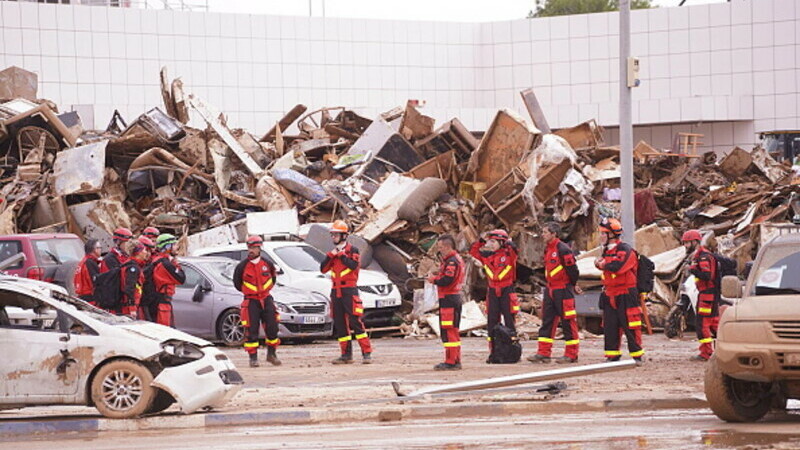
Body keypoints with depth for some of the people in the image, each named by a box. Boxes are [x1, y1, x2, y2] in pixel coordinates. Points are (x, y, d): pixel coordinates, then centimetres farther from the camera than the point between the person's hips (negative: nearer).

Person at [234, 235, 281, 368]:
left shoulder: (267, 264, 1)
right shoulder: (242, 266, -7)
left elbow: (273, 277, 20)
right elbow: (237, 283, 7)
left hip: (266, 299, 3)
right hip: (251, 301, -3)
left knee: (272, 327, 0)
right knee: (251, 330, -5)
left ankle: (271, 354, 16)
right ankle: (253, 358, 2)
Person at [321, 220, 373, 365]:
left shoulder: (352, 250, -2)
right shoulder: (333, 252, 17)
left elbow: (353, 265, -19)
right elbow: (323, 269, 10)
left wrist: (341, 255, -14)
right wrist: (330, 255, -3)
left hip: (349, 290, -7)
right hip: (336, 291, 7)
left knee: (355, 322, -12)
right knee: (340, 324, 5)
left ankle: (367, 353, -13)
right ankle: (346, 354, 10)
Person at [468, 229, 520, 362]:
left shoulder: (508, 254, -6)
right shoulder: (487, 255, 8)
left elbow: (513, 250, -27)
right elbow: (473, 251, 12)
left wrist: (508, 241, -10)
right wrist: (481, 241, 3)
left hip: (507, 291, -5)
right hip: (492, 291, 5)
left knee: (509, 321, 0)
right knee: (492, 322, 5)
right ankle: (493, 352, 9)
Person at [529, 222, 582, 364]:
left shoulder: (563, 250, -17)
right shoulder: (548, 249, 12)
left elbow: (572, 269, -14)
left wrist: (573, 285, 0)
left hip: (563, 290, -9)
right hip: (550, 289, 9)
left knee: (568, 322, -2)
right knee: (547, 321, 7)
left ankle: (571, 355, 3)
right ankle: (543, 353, 9)